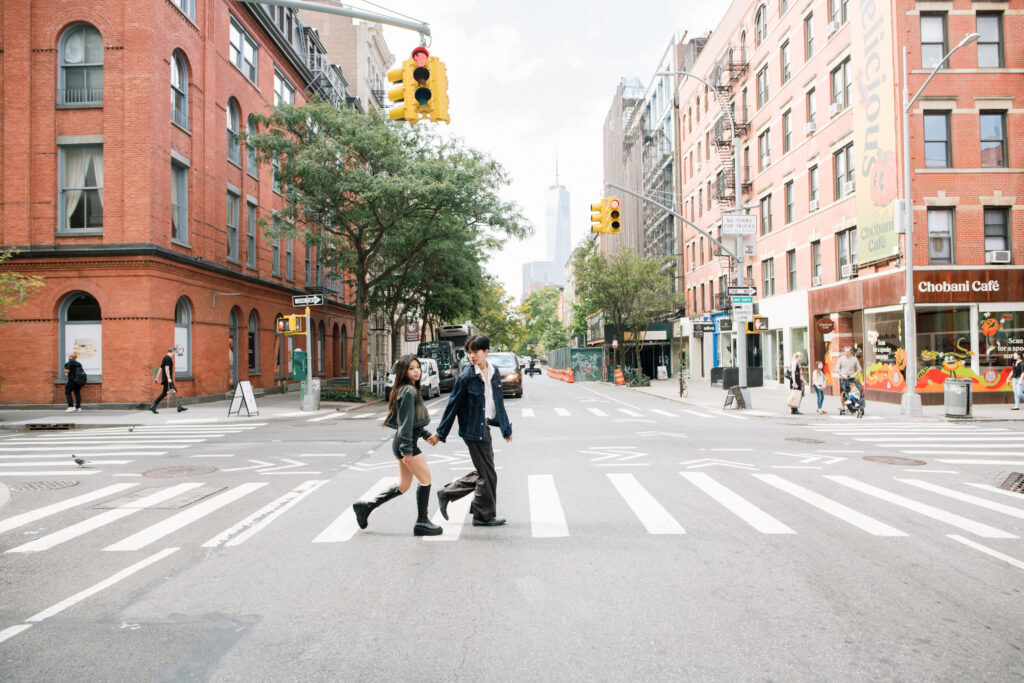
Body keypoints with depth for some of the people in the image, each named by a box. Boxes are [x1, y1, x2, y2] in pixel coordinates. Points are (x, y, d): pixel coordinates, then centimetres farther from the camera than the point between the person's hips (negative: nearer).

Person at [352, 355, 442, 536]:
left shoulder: (411, 390, 16)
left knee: (403, 486, 13)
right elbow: (405, 422, -19)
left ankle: (366, 506, 19)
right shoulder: (408, 392, -15)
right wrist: (407, 450, -20)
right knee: (425, 478, -2)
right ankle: (422, 522, 6)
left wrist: (426, 434, 18)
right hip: (405, 442, -10)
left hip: (404, 442, 10)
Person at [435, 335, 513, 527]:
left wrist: (506, 427, 20)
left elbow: (499, 402, 16)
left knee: (483, 471, 14)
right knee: (487, 474, 0)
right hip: (473, 429, -7)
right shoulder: (466, 377, -12)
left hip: (485, 427, 7)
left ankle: (447, 493, 26)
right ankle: (484, 515, 16)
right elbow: (453, 405, -8)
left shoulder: (494, 373, 6)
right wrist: (440, 433, -6)